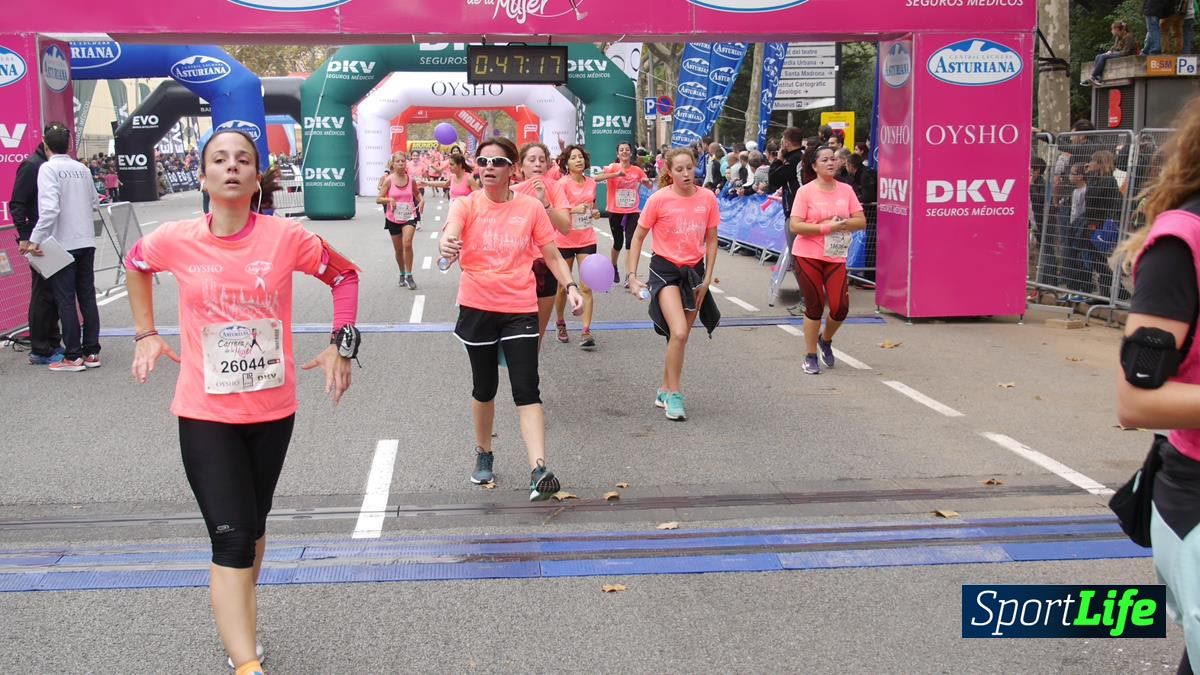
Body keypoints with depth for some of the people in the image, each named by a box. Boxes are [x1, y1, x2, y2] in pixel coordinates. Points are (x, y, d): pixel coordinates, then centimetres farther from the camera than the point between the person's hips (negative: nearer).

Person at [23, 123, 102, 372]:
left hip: (61, 243, -6)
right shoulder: (82, 169, 7)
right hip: (86, 241, 6)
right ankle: (92, 352, 14)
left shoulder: (48, 168, -11)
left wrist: (35, 240, -19)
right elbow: (94, 201, 16)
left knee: (66, 301, 0)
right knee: (87, 297, 10)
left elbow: (49, 207, -21)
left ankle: (73, 357, 2)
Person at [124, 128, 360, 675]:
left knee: (252, 526, 20)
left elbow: (345, 275, 4)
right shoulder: (175, 241, -9)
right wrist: (146, 334, 11)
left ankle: (236, 619, 44)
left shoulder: (286, 237, -11)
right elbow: (135, 266, 15)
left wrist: (341, 344, -2)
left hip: (272, 409, 2)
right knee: (230, 537, -11)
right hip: (205, 414, -2)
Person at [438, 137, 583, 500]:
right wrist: (447, 245, -48)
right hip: (476, 308, 1)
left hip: (520, 309, -1)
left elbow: (552, 255, 6)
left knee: (526, 391, -10)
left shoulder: (532, 207, 0)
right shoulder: (466, 205, -2)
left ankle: (539, 470, -17)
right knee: (484, 388, 14)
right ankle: (483, 454, 36)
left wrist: (570, 287, -10)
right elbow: (449, 234, -23)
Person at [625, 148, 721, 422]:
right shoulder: (659, 199, -11)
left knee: (680, 336, 10)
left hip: (694, 270, 4)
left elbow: (711, 240, 7)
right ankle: (674, 394, -4)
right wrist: (631, 275, -8)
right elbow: (638, 238, -2)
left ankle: (664, 390, 27)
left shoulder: (707, 198, -3)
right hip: (665, 268, -4)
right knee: (679, 333, -19)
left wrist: (707, 278, 3)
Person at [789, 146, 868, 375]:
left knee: (840, 308, -4)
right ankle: (811, 357, 17)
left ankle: (825, 339, 28)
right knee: (814, 307, 1)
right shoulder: (806, 192, -5)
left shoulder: (846, 190, 6)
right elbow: (795, 226, -13)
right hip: (808, 256, -3)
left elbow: (861, 221, 3)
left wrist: (840, 224, -15)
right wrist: (826, 227, -19)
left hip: (836, 257, 3)